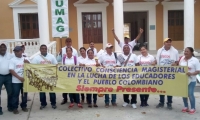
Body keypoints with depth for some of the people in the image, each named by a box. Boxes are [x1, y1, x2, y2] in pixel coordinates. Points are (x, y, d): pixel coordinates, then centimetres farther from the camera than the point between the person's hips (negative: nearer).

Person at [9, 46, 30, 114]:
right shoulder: (12, 60, -3)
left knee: (24, 94, 11)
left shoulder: (25, 59, 6)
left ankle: (24, 106, 25)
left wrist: (28, 63, -13)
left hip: (25, 80, 3)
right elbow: (11, 70, -10)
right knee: (15, 95, 2)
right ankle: (15, 108, 14)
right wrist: (19, 77, -16)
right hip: (16, 81, -2)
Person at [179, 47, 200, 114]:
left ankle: (193, 108, 14)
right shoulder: (182, 58, 4)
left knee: (190, 94, -2)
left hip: (191, 80, -5)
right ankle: (186, 107, 26)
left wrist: (191, 73, -28)